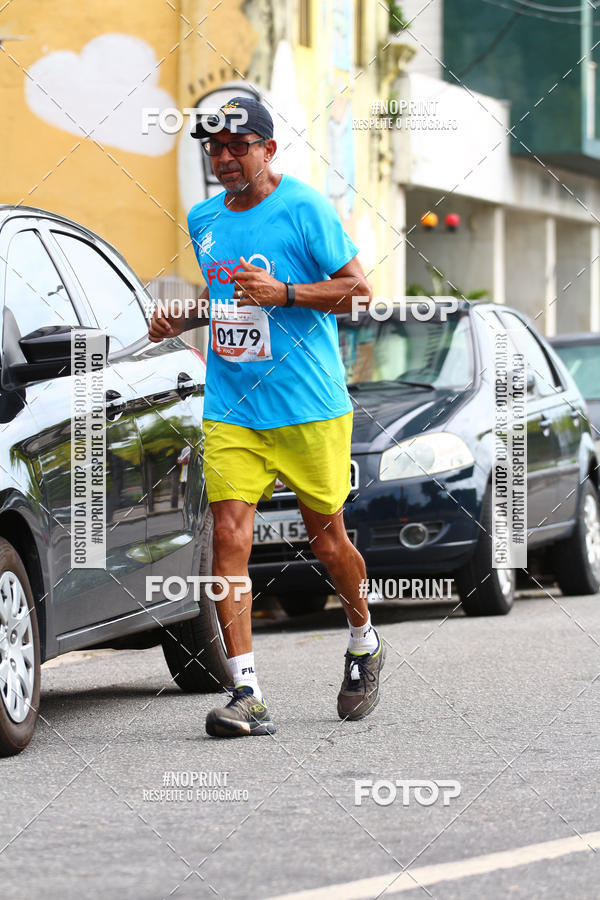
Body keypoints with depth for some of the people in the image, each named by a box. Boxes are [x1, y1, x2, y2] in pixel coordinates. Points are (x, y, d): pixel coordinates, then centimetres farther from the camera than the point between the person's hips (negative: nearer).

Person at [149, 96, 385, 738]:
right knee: (228, 534, -11)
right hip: (229, 412, 4)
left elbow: (359, 290, -9)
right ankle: (246, 695, -15)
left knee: (325, 538, 7)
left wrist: (282, 292, -21)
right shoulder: (203, 219, 11)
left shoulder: (305, 210, -7)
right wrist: (179, 319, 7)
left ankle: (364, 642, 37)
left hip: (308, 408, -4)